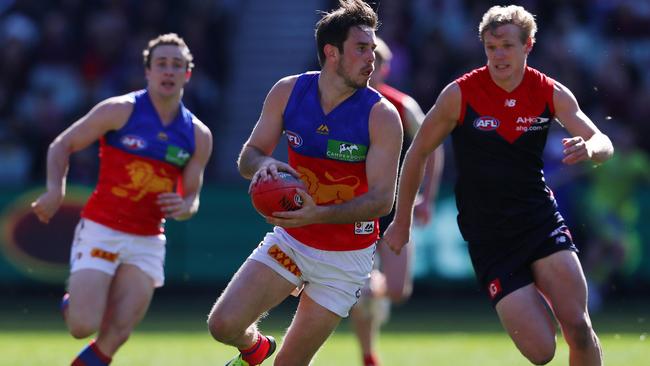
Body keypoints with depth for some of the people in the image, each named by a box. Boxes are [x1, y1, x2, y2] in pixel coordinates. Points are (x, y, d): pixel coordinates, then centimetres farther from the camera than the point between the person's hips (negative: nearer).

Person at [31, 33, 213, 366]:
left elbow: (191, 196, 13)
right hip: (100, 231, -3)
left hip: (147, 242, 3)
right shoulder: (120, 111, -6)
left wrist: (184, 207, -12)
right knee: (83, 327, -13)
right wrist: (55, 189, -16)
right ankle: (72, 303, 22)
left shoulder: (198, 135, 6)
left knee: (116, 335, -7)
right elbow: (62, 145, 1)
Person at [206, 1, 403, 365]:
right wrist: (263, 163, -25)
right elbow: (248, 156, 1)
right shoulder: (288, 92, -6)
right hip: (291, 240, 3)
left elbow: (382, 198, -20)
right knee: (224, 325, -11)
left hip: (346, 257, -3)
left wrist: (319, 215, -36)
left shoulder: (382, 115, -17)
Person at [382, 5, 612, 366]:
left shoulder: (552, 93, -2)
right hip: (488, 237, -2)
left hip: (540, 220, 2)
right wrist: (402, 222, 8)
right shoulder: (459, 94, -9)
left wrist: (589, 148, -27)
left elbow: (603, 144, -1)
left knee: (578, 328, -13)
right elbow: (418, 152, 3)